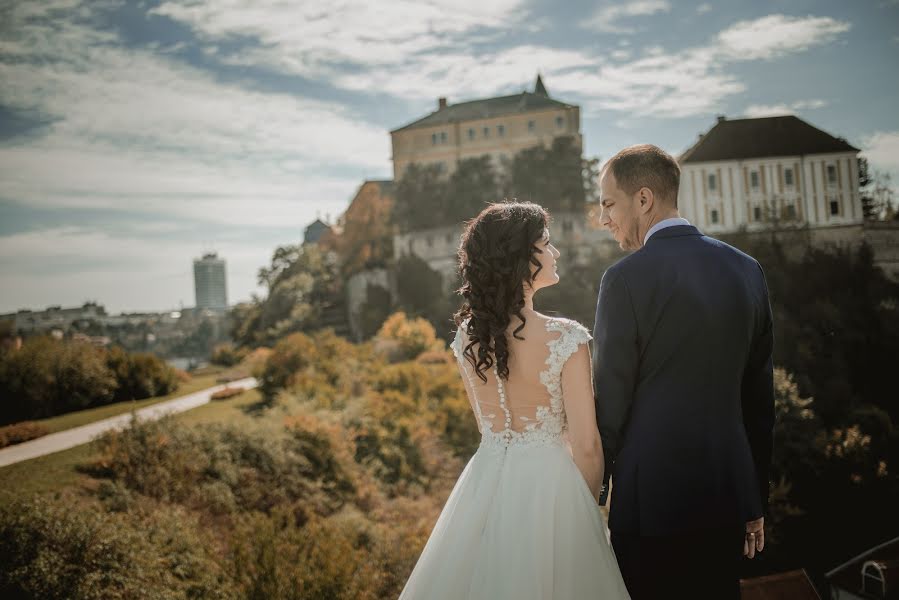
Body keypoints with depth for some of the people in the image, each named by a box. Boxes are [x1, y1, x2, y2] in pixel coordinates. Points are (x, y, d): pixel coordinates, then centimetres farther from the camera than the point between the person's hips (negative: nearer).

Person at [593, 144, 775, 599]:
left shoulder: (627, 278, -13)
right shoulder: (746, 270, 6)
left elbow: (610, 402, -10)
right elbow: (759, 397, 10)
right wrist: (755, 502, 18)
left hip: (651, 497, -6)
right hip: (728, 494, 6)